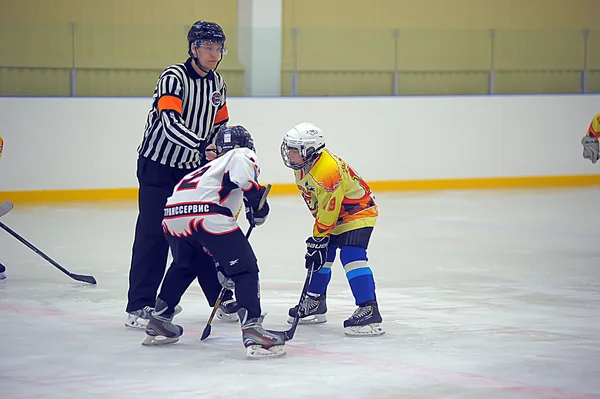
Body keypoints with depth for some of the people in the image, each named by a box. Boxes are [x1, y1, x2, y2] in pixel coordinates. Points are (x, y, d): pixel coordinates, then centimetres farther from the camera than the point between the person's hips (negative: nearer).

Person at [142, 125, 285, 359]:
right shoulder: (243, 155, 19)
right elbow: (240, 174, -10)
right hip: (205, 213, -8)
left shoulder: (212, 167, 40)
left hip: (173, 215, 8)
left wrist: (222, 265, 43)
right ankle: (252, 332, -15)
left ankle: (158, 323, 38)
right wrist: (256, 199, 1)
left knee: (184, 265, 35)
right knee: (246, 270, -1)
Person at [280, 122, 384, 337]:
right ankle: (315, 303, 30)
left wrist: (318, 238, -20)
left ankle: (370, 311, -29)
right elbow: (315, 201, 12)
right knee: (321, 256, 13)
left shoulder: (327, 169, -34)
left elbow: (328, 209, -28)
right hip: (331, 213, 10)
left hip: (359, 209, -10)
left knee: (351, 255, -23)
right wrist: (317, 237, 12)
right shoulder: (302, 164, -3)